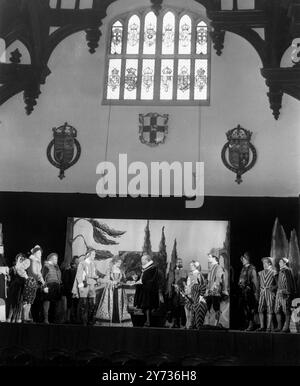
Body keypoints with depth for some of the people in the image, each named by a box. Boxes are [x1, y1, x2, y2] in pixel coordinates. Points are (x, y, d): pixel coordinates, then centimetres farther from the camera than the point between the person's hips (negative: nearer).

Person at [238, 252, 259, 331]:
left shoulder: (252, 269, -5)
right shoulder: (243, 269, 17)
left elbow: (255, 281, -8)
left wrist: (256, 292, -12)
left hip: (249, 290, -7)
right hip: (242, 290, 7)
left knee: (250, 308, -6)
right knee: (243, 307, 8)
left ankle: (251, 325, -2)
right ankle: (247, 324, 15)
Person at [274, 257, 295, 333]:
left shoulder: (287, 271, -7)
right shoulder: (280, 271, 18)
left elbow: (289, 282, -12)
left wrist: (287, 292, -17)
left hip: (285, 292, -9)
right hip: (279, 292, 9)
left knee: (286, 311, -4)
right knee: (277, 310, 6)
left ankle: (286, 327, -1)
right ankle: (279, 327, 11)